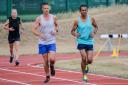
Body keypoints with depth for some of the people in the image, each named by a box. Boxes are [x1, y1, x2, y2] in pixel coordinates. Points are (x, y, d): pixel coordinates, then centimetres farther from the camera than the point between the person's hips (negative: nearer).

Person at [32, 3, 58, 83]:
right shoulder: (39, 19, -5)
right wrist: (40, 35, -24)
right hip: (43, 43, 0)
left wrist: (55, 31, -3)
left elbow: (56, 25, 19)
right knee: (45, 61, 4)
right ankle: (47, 76, 21)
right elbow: (34, 30, -6)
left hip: (52, 42, 0)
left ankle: (52, 67, 17)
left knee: (52, 59, -17)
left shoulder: (53, 17, 1)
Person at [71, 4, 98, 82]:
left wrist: (94, 33, -2)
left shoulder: (91, 19, 2)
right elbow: (72, 31, 2)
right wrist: (75, 34, -20)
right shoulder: (77, 21, -4)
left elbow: (96, 27, 17)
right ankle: (84, 75, 0)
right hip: (81, 41, -2)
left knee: (89, 60, -4)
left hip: (89, 41, 2)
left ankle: (86, 65, 34)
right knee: (84, 58, -17)